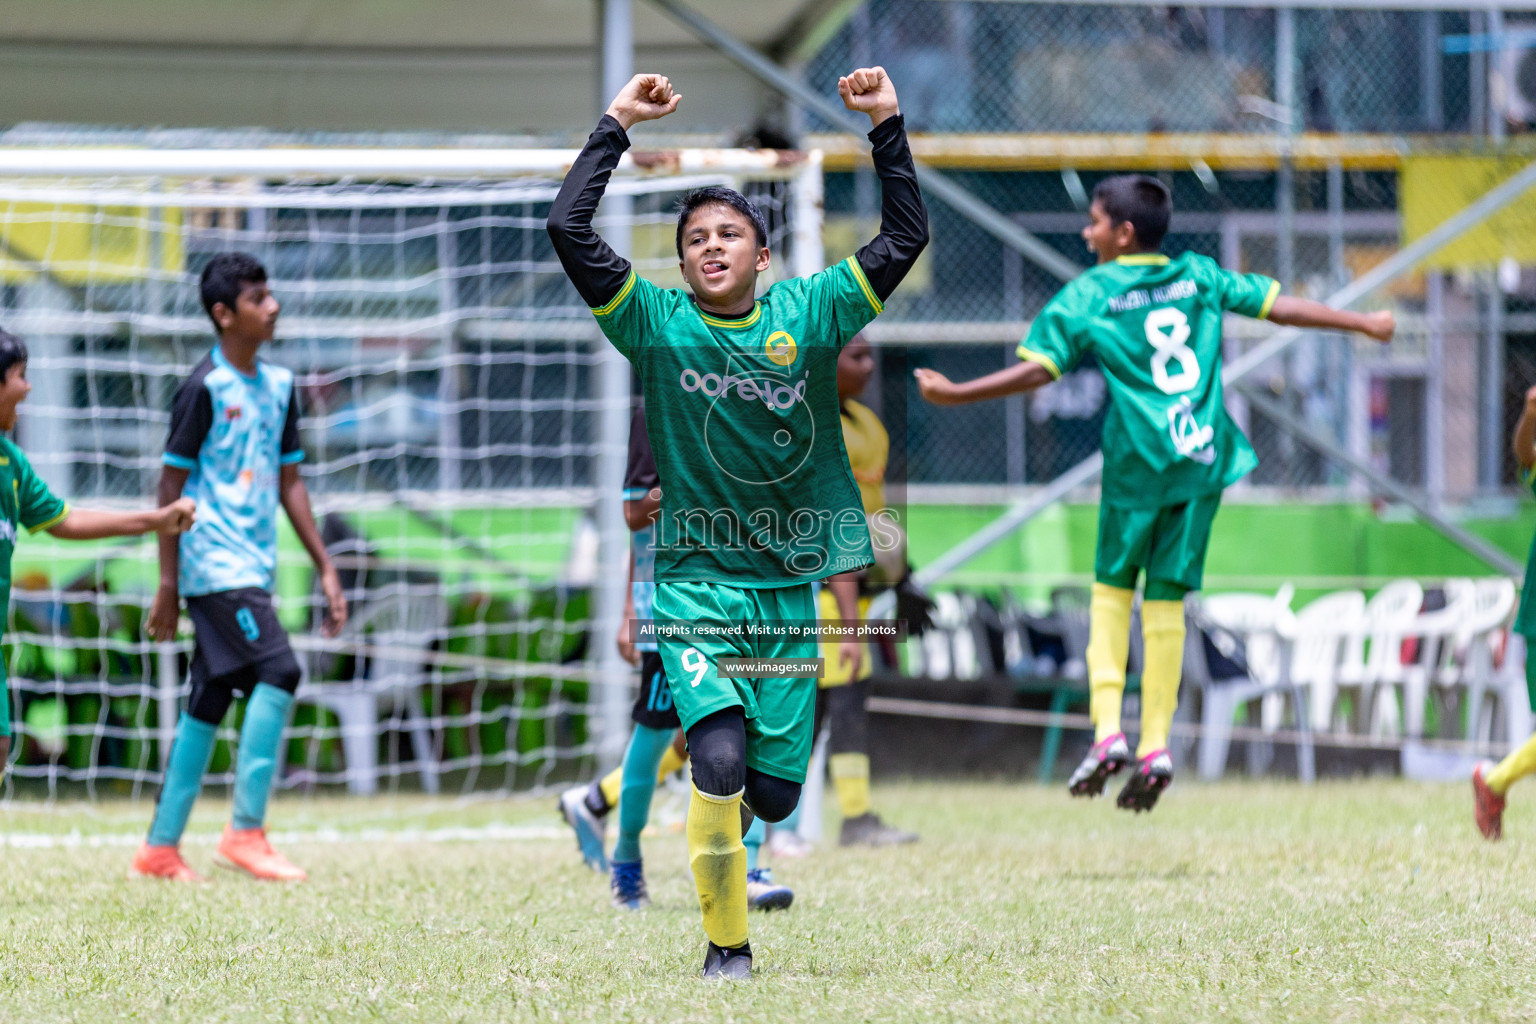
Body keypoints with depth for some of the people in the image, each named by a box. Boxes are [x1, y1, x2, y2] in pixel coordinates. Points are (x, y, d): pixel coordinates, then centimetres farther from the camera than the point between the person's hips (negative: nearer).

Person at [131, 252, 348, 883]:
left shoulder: (278, 386, 13)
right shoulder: (205, 388, -9)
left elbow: (288, 481, 19)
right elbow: (171, 484, -7)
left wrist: (324, 567, 15)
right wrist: (168, 583, -9)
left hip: (253, 570, 8)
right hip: (215, 565, -8)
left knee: (208, 705, 9)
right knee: (277, 672, -19)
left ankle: (160, 849, 14)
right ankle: (246, 832, -15)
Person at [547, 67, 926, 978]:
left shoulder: (810, 313, 3)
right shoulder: (657, 322, -1)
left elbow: (906, 237, -1)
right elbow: (568, 229, -10)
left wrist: (887, 127, -7)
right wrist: (617, 127, -8)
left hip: (791, 588, 2)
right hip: (698, 584, -2)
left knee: (775, 791, 3)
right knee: (722, 761, -22)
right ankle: (727, 946, -6)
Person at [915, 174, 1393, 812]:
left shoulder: (1087, 295, -2)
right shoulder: (1199, 276, 10)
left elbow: (1039, 369, -9)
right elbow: (1276, 305, 12)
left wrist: (956, 395, -3)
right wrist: (1362, 324, 23)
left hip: (1138, 459, -3)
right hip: (1203, 457, 3)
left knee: (1112, 588, 10)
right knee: (1167, 599, 7)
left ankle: (1108, 729, -6)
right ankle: (1155, 745, 0)